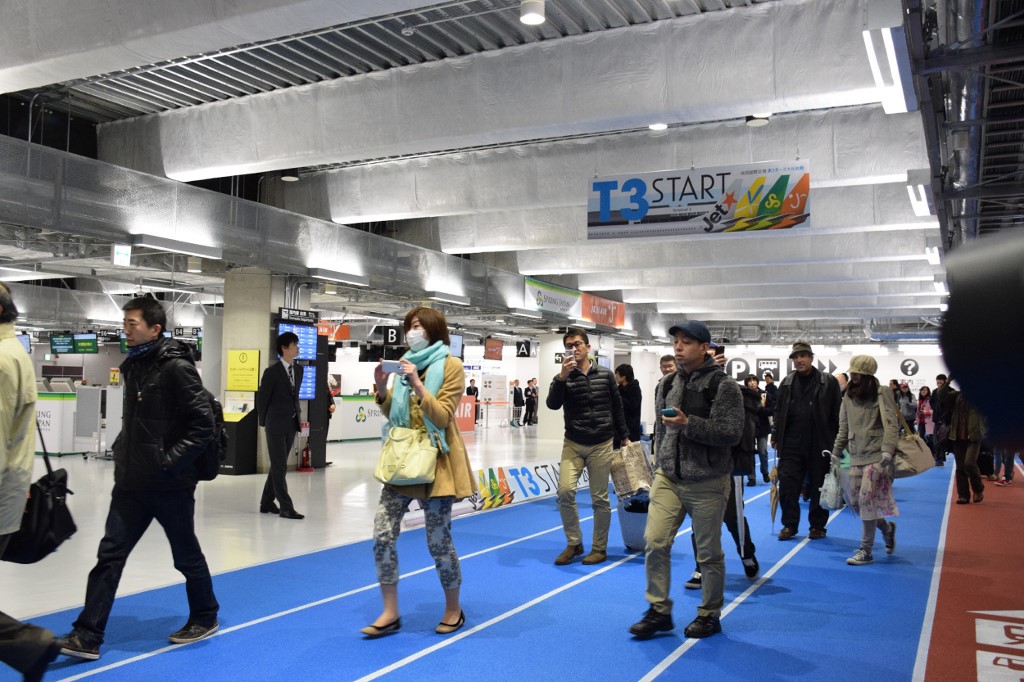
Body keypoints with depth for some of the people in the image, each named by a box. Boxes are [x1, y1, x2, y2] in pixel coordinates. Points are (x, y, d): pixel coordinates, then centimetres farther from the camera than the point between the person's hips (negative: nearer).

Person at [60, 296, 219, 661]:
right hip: (131, 483, 7)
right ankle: (87, 636, 8)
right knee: (110, 555, 3)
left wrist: (169, 460, -19)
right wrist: (122, 450, 10)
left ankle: (205, 617, 31)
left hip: (170, 485, -7)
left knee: (187, 555, 11)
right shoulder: (134, 366, 10)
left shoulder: (176, 367, -15)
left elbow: (204, 424, -18)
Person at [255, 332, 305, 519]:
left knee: (278, 466, 14)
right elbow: (262, 398, -3)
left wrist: (298, 415, 10)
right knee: (280, 467, -4)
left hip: (291, 425, 7)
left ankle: (267, 503, 25)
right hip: (276, 426, -7)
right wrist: (264, 422, 2)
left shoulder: (298, 369, 8)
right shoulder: (272, 372, -10)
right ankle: (285, 507, -2)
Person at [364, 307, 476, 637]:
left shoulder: (451, 366, -6)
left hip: (436, 461, -6)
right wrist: (382, 388, -1)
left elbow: (442, 417, -14)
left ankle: (453, 610, 21)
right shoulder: (408, 364, 13)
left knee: (438, 541, 0)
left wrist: (416, 383, -21)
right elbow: (394, 415, 16)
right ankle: (390, 612, 10)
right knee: (382, 534, -2)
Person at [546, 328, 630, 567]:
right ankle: (574, 544, 5)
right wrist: (562, 376, -29)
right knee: (565, 491, -13)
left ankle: (599, 548, 18)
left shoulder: (605, 375, 3)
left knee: (600, 498, 3)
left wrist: (625, 437, 11)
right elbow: (552, 404, -18)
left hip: (601, 445, 0)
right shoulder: (563, 378, 0)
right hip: (573, 444, 0)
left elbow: (617, 407, 11)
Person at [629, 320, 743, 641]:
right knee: (655, 542, -2)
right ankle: (659, 611, 12)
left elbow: (731, 433, -18)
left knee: (709, 553, 7)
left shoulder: (723, 385, -11)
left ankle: (709, 615, 24)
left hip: (706, 483, -5)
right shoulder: (669, 382, 8)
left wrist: (688, 424, -26)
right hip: (667, 477, 5)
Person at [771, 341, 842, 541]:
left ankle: (817, 526, 21)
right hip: (791, 445, 3)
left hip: (819, 446, -3)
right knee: (787, 486, 2)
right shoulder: (787, 382, 8)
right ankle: (789, 525, 13)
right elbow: (779, 412, 14)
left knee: (818, 488, 8)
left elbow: (837, 414, -3)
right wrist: (776, 436, 10)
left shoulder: (829, 382, -3)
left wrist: (836, 443, -6)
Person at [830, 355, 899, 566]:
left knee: (867, 500, -10)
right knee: (855, 501, 6)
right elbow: (844, 428, 17)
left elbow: (891, 425, -10)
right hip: (856, 457, 6)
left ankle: (866, 551, -1)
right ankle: (887, 527, 33)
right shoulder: (848, 397, 12)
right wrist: (836, 452, 16)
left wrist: (887, 450, -21)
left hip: (876, 456, -6)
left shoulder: (882, 394, -4)